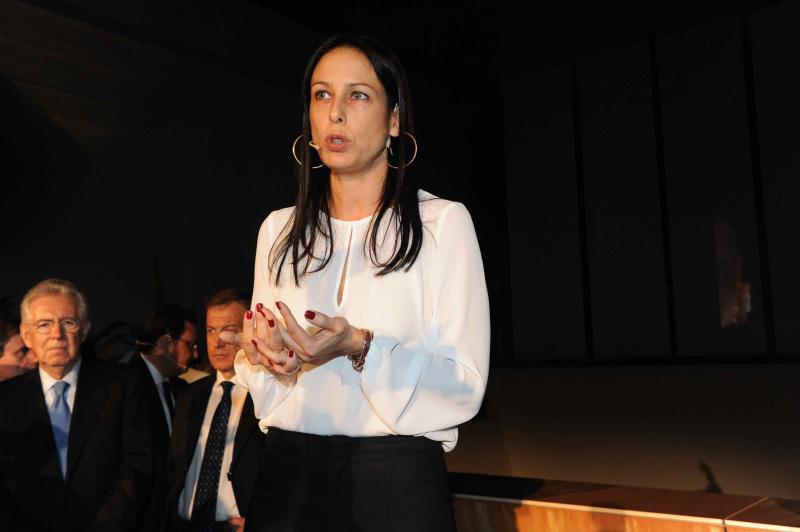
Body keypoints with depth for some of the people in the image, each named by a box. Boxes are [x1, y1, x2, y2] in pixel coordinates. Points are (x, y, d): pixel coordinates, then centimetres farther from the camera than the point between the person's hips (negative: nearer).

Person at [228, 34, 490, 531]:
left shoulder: (442, 221, -5)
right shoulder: (279, 230, 7)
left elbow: (465, 384, -10)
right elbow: (259, 385, 12)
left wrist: (361, 349, -24)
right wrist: (262, 354, -10)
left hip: (395, 477, -3)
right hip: (287, 474, 4)